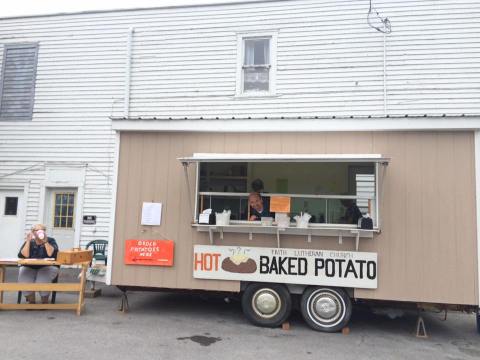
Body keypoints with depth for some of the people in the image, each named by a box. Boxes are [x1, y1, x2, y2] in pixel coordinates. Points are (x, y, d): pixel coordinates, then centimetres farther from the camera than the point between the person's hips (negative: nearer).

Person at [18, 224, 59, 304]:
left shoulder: (51, 241, 1)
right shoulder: (29, 242, 6)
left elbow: (52, 255, -17)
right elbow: (23, 256, -11)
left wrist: (45, 241, -21)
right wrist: (28, 241, -14)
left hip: (47, 267, -2)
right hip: (29, 268, 3)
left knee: (42, 279, -31)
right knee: (23, 273, -27)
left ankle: (45, 301, -8)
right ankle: (31, 300, -8)